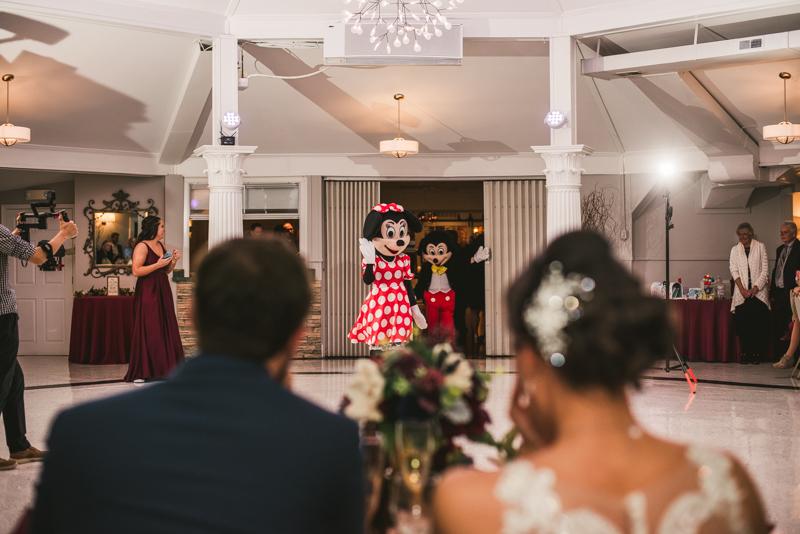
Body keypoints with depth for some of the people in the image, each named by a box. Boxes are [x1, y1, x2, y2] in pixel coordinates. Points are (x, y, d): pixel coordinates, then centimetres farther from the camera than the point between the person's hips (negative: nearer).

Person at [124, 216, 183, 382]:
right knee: (148, 332, -8)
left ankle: (163, 369, 10)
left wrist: (173, 261, 3)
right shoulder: (142, 246, -9)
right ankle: (141, 373, -4)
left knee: (166, 329, 5)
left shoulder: (161, 246, 15)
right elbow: (136, 270, -18)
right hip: (147, 292, -8)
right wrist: (158, 265, -21)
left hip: (162, 291, 8)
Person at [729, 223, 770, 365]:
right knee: (742, 323, -4)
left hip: (758, 292, -1)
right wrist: (742, 289, -9)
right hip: (742, 293, 2)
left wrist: (755, 288, -8)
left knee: (758, 323, -6)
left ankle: (756, 353, -1)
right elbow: (734, 270, 4)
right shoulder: (735, 250, 11)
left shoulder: (760, 247, 5)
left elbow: (765, 269, 1)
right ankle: (744, 353, 2)